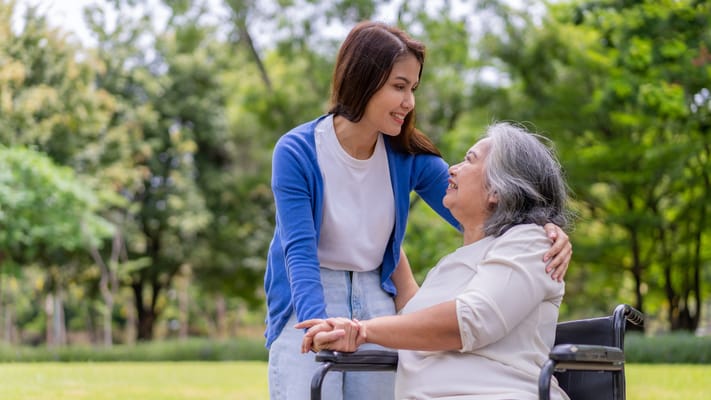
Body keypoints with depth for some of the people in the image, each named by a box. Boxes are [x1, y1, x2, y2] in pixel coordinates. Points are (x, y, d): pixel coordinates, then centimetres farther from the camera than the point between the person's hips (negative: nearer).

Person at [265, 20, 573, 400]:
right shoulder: (296, 152, -16)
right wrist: (319, 325, -39)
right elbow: (299, 252, -22)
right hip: (307, 302, -4)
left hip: (376, 301, 4)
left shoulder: (409, 157, -5)